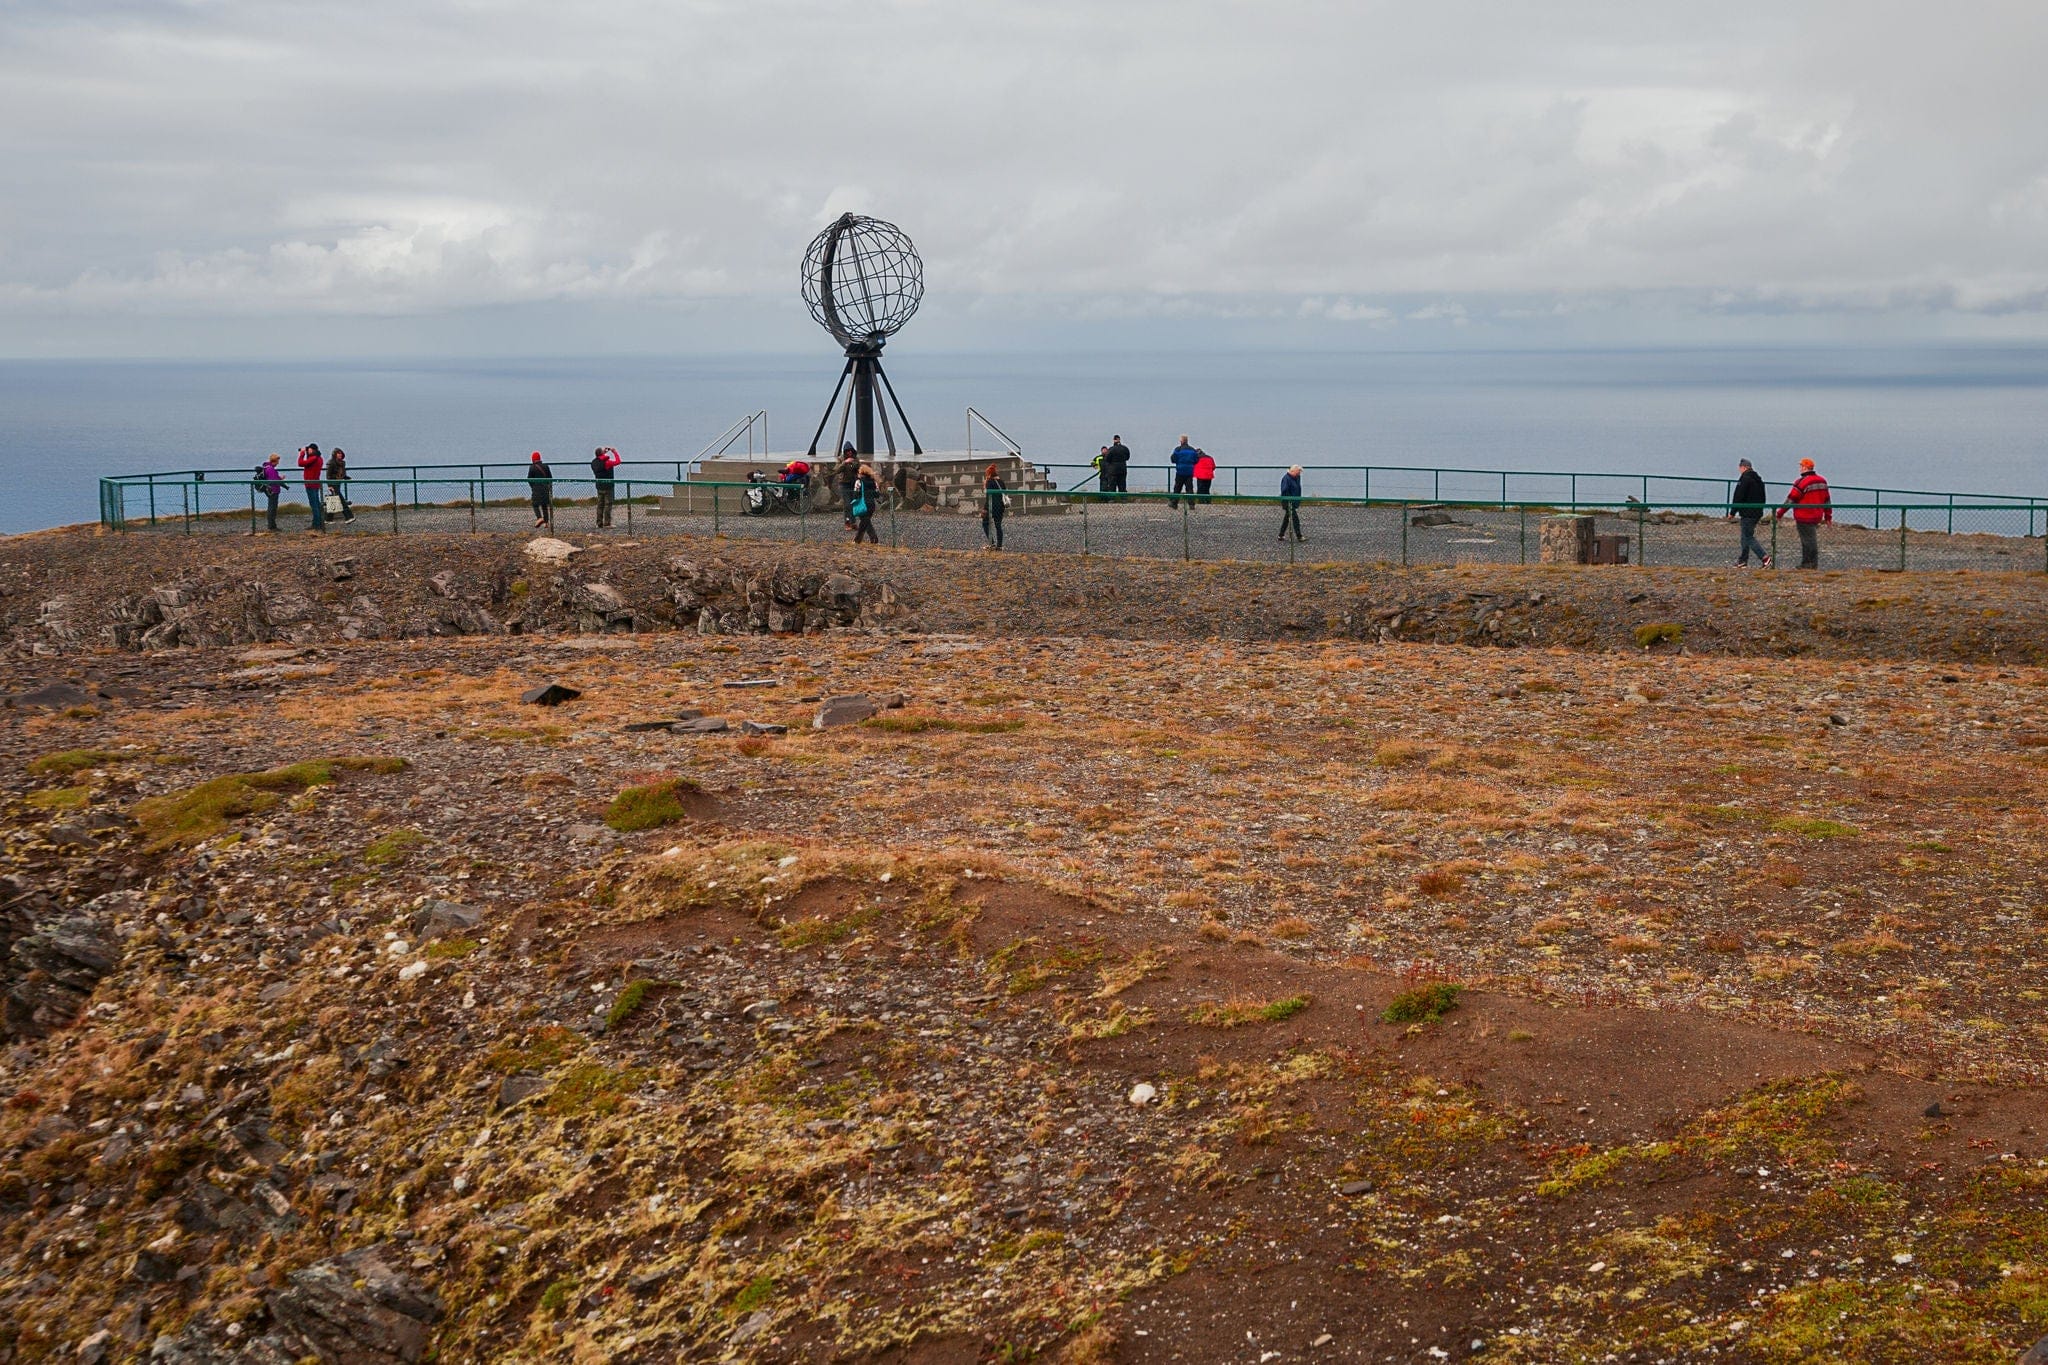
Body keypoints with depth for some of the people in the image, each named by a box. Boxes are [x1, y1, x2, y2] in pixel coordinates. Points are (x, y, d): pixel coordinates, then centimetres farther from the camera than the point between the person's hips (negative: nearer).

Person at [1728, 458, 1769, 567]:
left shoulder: (1744, 478, -13)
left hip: (1747, 513, -9)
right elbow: (1763, 497, 23)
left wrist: (1732, 512, -11)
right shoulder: (1758, 479, 16)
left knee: (1748, 537, -7)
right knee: (1745, 536, 16)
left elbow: (1738, 497, -16)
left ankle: (1765, 558, -17)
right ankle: (1743, 560, 18)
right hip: (1757, 513, 9)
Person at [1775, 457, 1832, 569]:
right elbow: (1827, 500, 16)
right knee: (1810, 540, 15)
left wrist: (1780, 513, -5)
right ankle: (1805, 564, 20)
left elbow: (1790, 500, -13)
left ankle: (1812, 564, 3)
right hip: (1817, 517, 8)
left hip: (1804, 518, -8)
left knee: (1809, 540, -1)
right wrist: (1828, 516, 22)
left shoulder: (1801, 482, -16)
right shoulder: (1822, 481, 11)